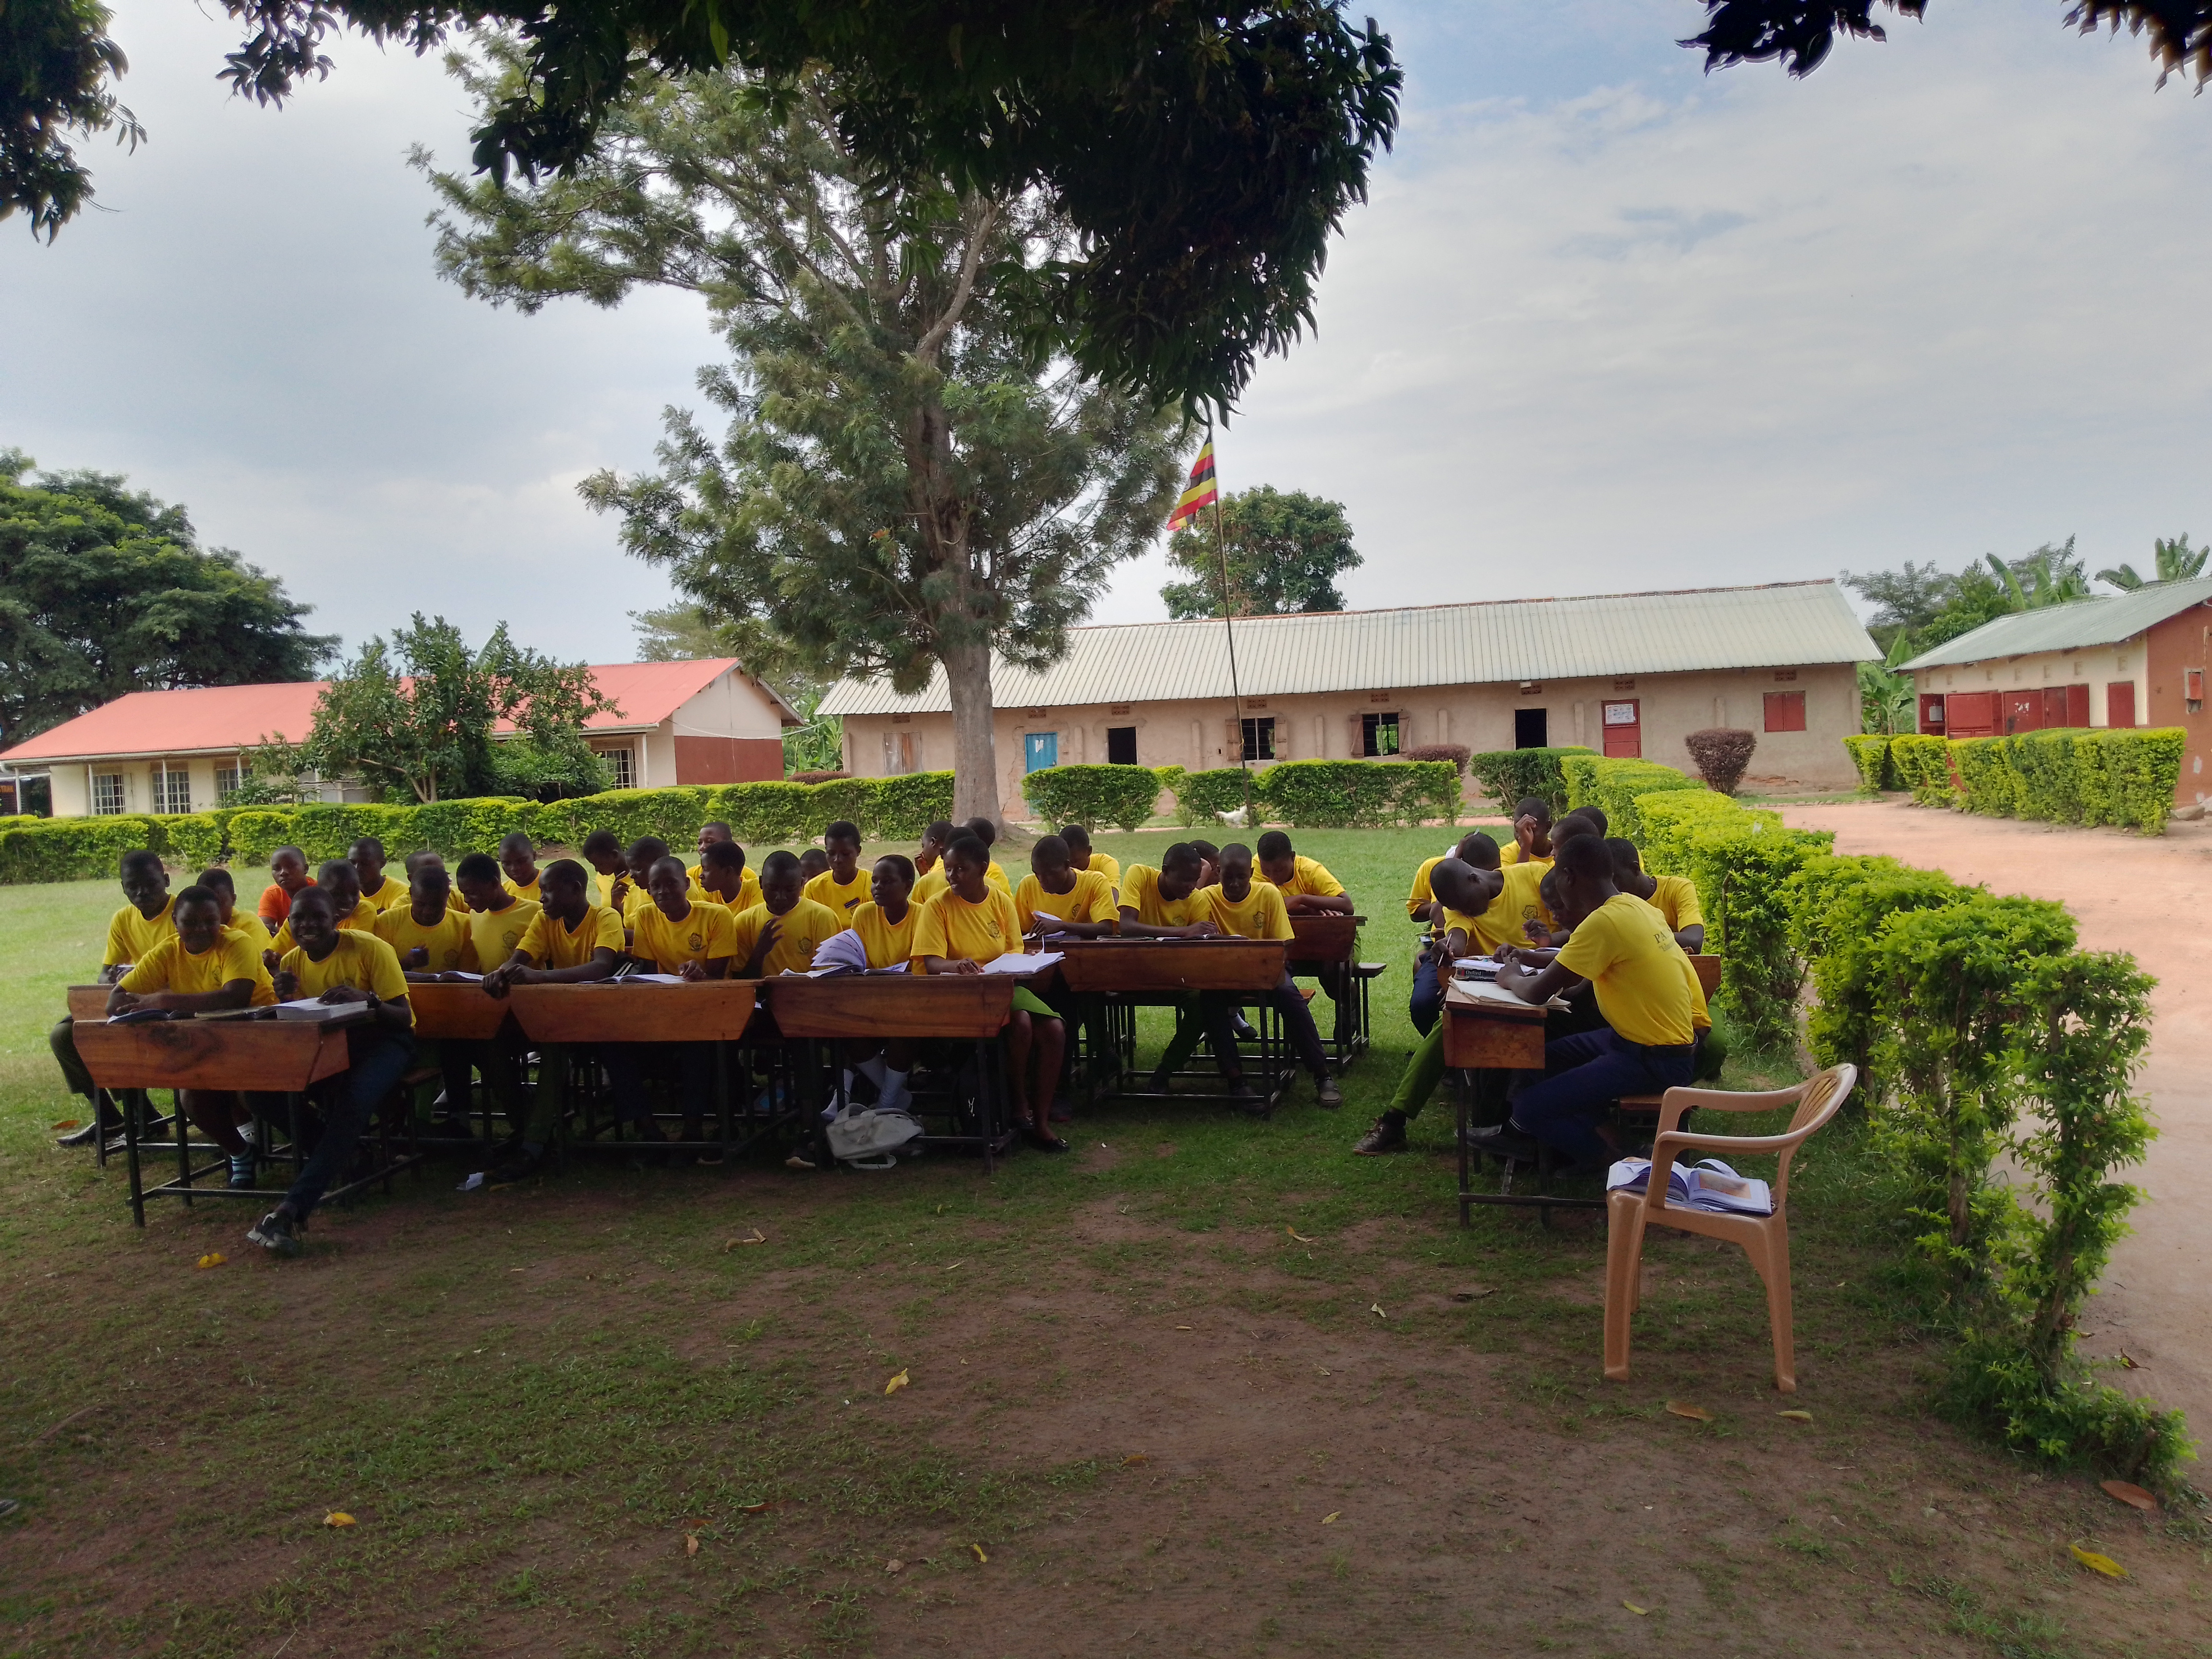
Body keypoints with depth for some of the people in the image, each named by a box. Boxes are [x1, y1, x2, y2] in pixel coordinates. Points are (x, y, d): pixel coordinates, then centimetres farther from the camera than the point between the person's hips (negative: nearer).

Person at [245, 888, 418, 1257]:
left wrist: (367, 999, -36)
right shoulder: (291, 962, 2)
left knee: (353, 1100, -35)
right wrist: (284, 999, -18)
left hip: (381, 1040, -6)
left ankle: (292, 1211, -37)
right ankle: (340, 1155, -6)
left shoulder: (371, 949, -13)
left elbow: (404, 1018, -15)